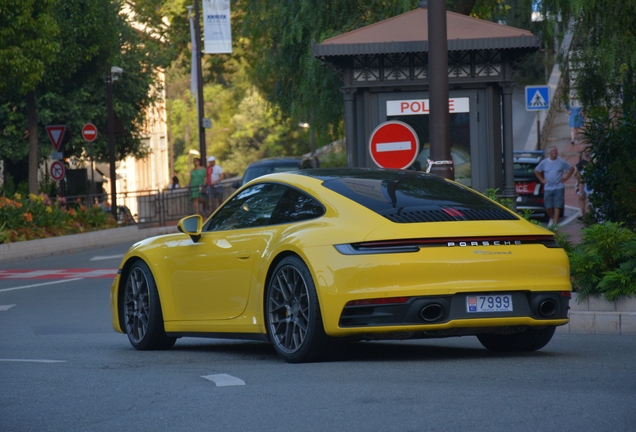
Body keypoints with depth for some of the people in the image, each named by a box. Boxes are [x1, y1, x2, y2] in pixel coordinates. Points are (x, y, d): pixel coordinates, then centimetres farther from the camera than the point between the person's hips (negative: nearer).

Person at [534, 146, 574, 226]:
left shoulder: (561, 162, 3)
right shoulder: (544, 162, 6)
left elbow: (571, 169, 13)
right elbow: (536, 171, 17)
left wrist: (566, 178, 5)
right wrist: (542, 180, 8)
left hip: (559, 187, -1)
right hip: (548, 188, 1)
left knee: (557, 206, -7)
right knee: (548, 207, 0)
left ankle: (555, 222, -5)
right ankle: (552, 218, 26)